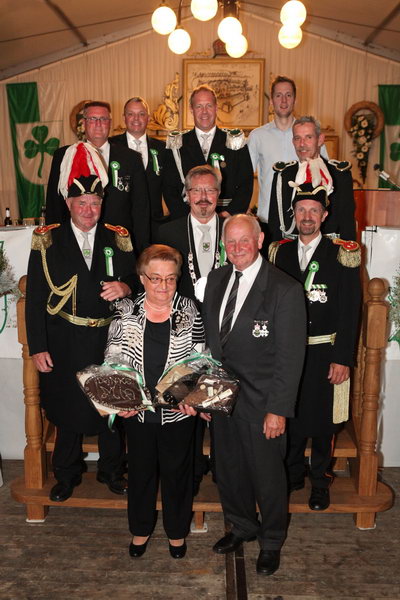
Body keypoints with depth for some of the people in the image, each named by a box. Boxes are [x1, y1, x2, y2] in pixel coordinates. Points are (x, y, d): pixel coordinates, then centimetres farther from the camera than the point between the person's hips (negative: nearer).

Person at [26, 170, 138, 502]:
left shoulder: (118, 239, 5)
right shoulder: (47, 240, -1)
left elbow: (136, 279, 9)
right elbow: (35, 298, -2)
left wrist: (125, 287, -16)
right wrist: (38, 347, -7)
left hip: (109, 340, 1)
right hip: (65, 343, -1)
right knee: (67, 410, 12)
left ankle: (112, 471, 34)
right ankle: (67, 474, 35)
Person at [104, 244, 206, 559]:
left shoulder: (190, 312, -7)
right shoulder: (127, 312, -5)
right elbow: (112, 361, -2)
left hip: (178, 411, -1)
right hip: (137, 410, 1)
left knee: (177, 470, 16)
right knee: (141, 468, 19)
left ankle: (177, 530, 40)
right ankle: (141, 528, 43)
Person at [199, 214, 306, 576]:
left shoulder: (285, 289, -16)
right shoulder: (217, 279, 3)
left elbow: (290, 356, -15)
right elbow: (210, 338, 8)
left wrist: (278, 410, -16)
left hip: (261, 403, -5)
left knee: (267, 475, 12)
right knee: (229, 469, 20)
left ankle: (271, 542, 38)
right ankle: (242, 527, 46)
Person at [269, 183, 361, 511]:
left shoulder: (341, 254, -3)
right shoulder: (280, 252, 7)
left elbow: (350, 311, -5)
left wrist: (343, 358, -10)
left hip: (325, 353, -2)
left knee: (323, 419, 8)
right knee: (289, 415, 11)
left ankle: (320, 480, 29)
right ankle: (293, 474, 33)